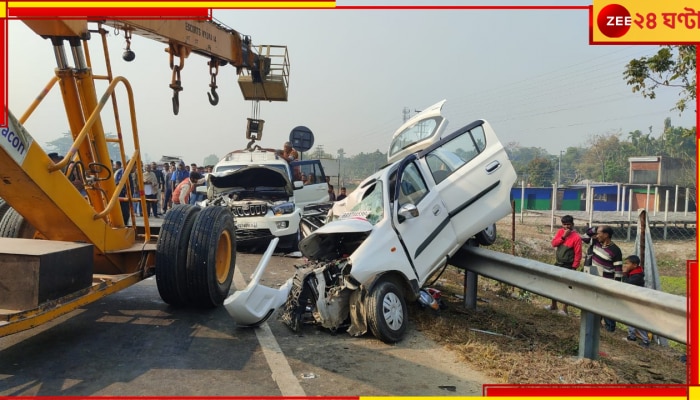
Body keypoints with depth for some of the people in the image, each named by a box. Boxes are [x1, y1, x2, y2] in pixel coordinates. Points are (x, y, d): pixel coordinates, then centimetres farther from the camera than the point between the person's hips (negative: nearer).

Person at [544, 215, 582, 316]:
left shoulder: (576, 237, -15)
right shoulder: (560, 232, 3)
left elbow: (578, 254, -14)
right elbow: (553, 244, -6)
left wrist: (574, 267, -14)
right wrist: (563, 236, -17)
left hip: (568, 266, -6)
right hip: (558, 263, 6)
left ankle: (564, 309, 8)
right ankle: (553, 305, 29)